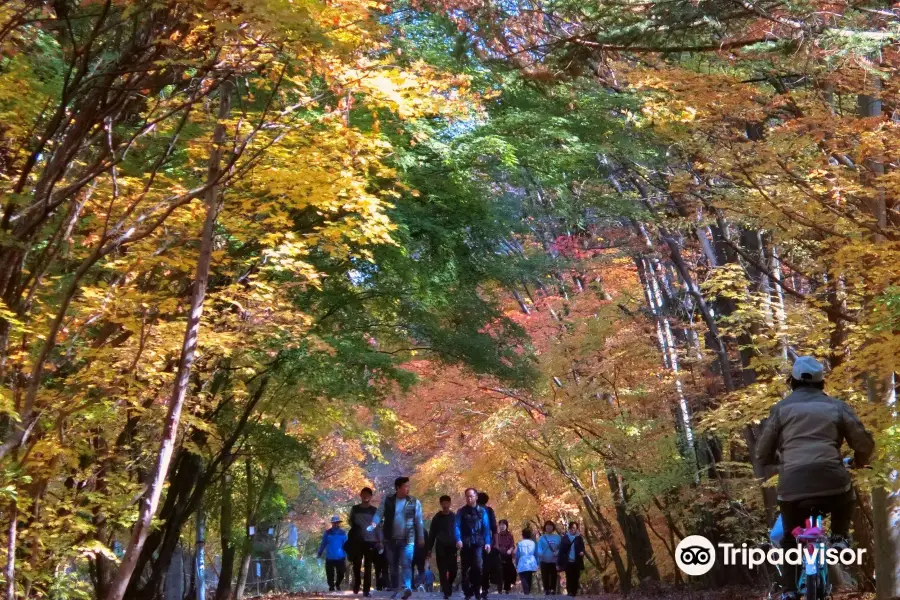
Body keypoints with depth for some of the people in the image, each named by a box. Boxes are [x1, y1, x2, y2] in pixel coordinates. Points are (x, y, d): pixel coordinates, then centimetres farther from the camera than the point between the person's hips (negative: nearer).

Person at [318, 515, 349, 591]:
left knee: (341, 574, 7)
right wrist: (319, 554, -1)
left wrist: (346, 556, 0)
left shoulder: (343, 533, 0)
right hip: (329, 558, -1)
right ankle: (331, 586, 25)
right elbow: (323, 544, 3)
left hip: (340, 558, 1)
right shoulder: (328, 533, -1)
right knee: (330, 574, 5)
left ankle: (338, 585, 32)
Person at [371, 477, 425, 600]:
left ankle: (407, 588, -24)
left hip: (407, 539, -2)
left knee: (406, 564, -16)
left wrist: (421, 538, 7)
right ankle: (395, 589, 20)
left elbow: (418, 521, 5)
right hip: (390, 539, 2)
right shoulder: (387, 501, 0)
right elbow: (379, 514, -9)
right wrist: (373, 524, -28)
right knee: (392, 565, 10)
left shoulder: (414, 502, 0)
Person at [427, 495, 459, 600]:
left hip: (452, 547, 0)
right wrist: (429, 548, 1)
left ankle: (448, 586, 23)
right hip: (440, 547, 0)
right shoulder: (437, 518, 5)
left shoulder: (454, 517, 6)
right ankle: (446, 591, 0)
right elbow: (432, 534, 6)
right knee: (442, 570, -2)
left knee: (453, 569, -3)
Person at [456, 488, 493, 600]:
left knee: (478, 567, -14)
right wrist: (458, 539, -18)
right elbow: (457, 526, -3)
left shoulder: (482, 511, 7)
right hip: (465, 544, 1)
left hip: (478, 543, -1)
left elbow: (486, 527, 5)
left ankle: (477, 591, -3)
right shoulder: (461, 512, 7)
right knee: (465, 569, 4)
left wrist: (487, 542, -5)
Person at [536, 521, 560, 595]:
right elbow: (539, 548, -9)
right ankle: (546, 591, 9)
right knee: (545, 577, 1)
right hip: (544, 561, -1)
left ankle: (553, 590, 9)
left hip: (554, 561, 1)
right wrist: (540, 554, -29)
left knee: (553, 576, 3)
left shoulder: (557, 537, 3)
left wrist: (557, 552, -15)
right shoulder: (542, 538, 0)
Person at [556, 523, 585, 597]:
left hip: (576, 562, 1)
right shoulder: (565, 538, 3)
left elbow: (582, 548, 8)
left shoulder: (579, 538, 6)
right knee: (569, 578, -3)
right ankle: (569, 593, -3)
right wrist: (559, 562, -5)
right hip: (568, 562, -1)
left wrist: (582, 552, -18)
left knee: (575, 578, 2)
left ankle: (574, 593, 8)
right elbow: (561, 550, 0)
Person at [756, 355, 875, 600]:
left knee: (790, 539, 21)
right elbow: (865, 444, 11)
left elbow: (763, 453, 13)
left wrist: (776, 461, 36)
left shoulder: (781, 408, 15)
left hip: (792, 484, 0)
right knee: (845, 501, 36)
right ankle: (839, 538, 16)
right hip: (831, 479, 0)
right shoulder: (837, 406, 15)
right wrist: (858, 462, 33)